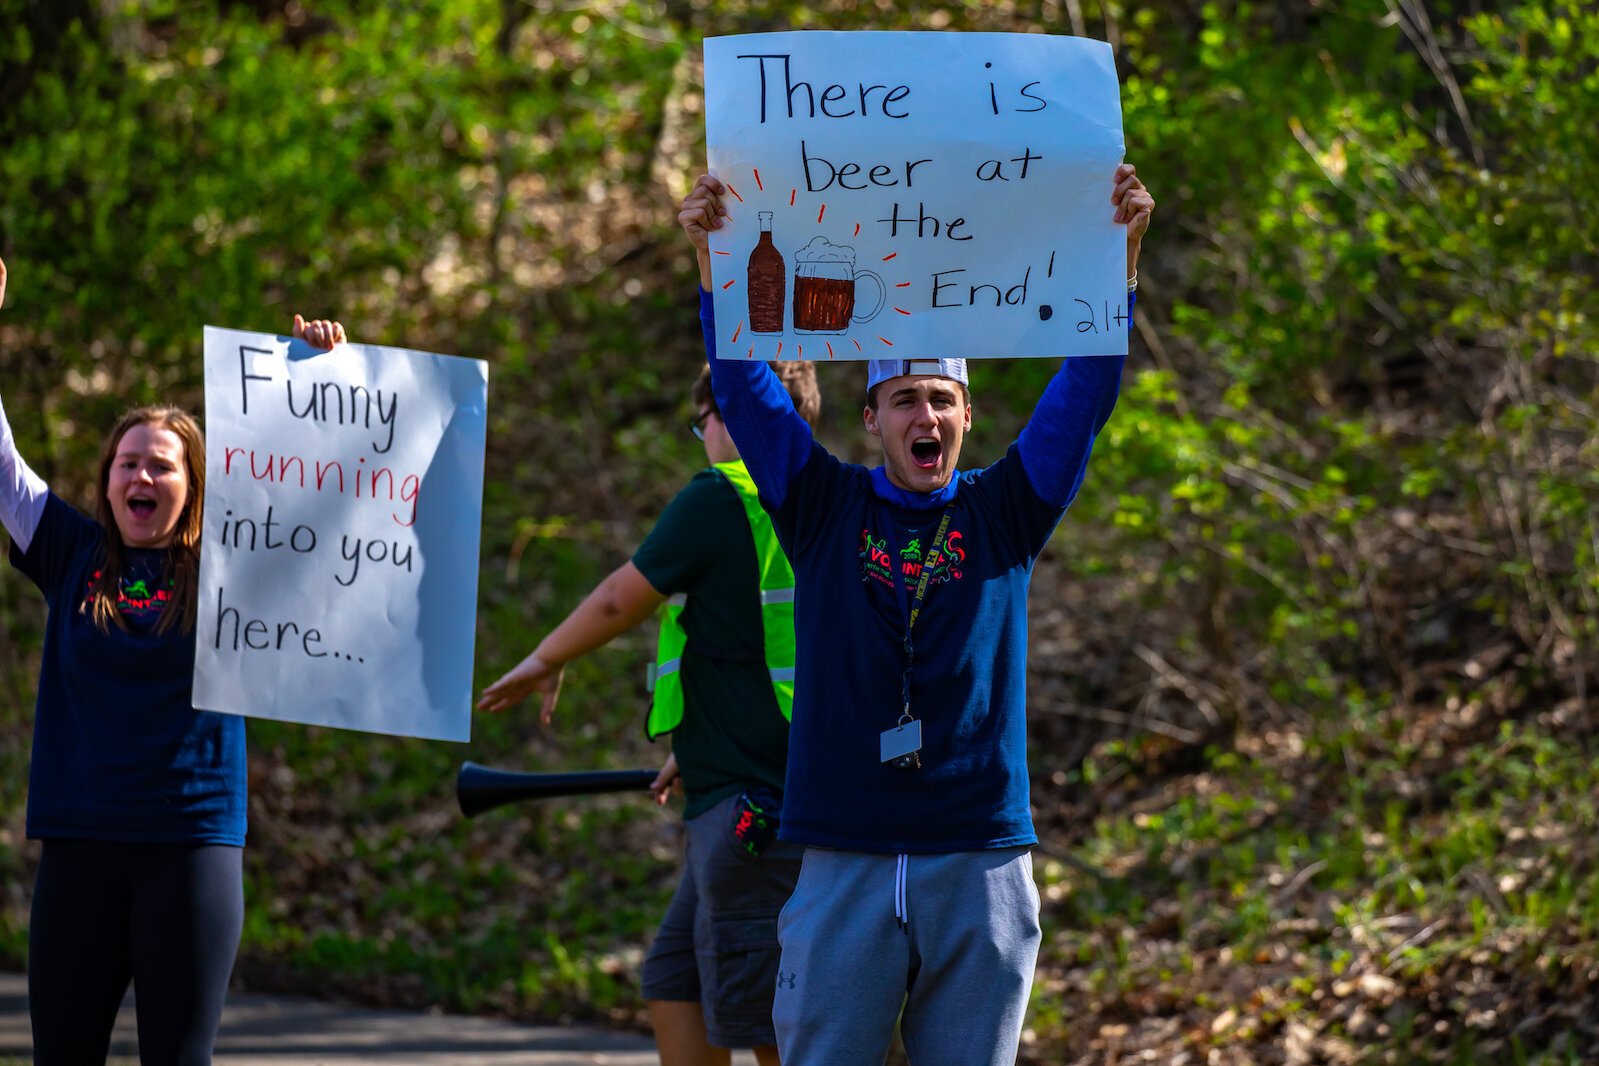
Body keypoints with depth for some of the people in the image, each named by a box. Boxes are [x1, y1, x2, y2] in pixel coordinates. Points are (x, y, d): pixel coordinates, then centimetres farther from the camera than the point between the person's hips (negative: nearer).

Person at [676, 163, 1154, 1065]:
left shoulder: (1005, 515, 9)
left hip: (981, 864, 1)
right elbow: (744, 388, 2)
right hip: (846, 863, -1)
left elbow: (1088, 391, 2)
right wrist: (712, 256, -9)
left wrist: (1122, 251, -7)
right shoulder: (826, 509, 8)